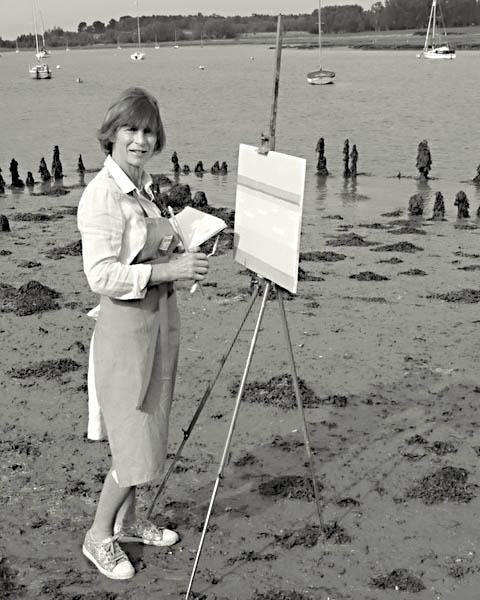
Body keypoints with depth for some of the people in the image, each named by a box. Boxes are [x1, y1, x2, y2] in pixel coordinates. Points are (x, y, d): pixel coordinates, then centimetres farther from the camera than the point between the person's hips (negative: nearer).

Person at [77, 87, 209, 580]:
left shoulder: (143, 187, 9)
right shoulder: (101, 194, -18)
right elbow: (101, 275, -25)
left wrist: (179, 254, 4)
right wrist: (167, 269, -28)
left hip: (160, 317, 9)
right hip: (126, 324, -9)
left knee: (148, 434, 18)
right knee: (136, 445, -2)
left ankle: (127, 520, 35)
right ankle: (99, 536, 18)